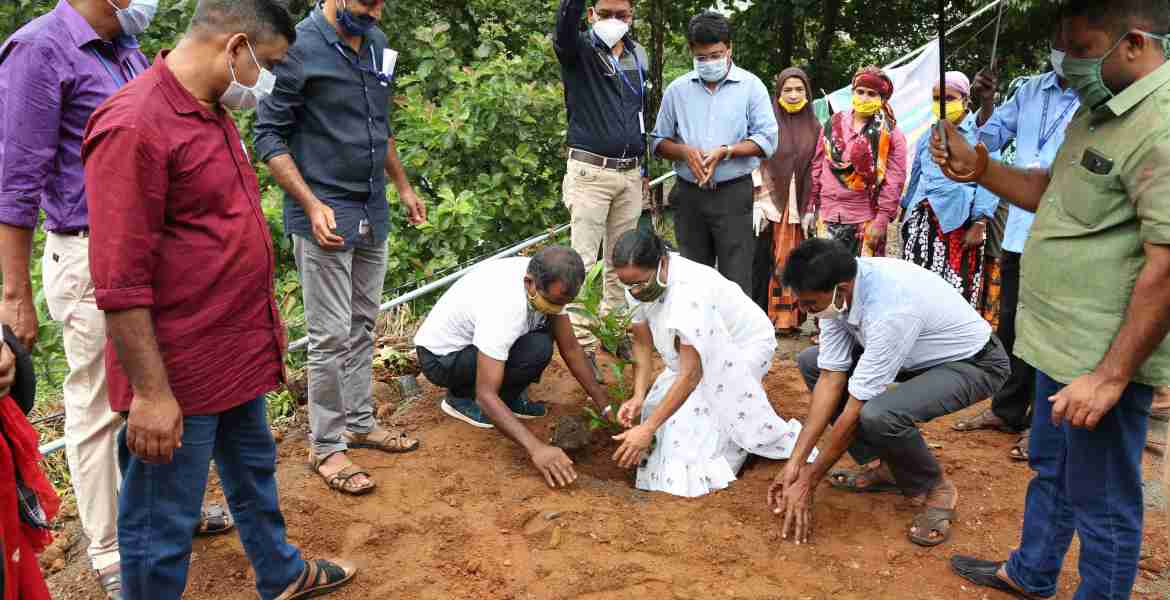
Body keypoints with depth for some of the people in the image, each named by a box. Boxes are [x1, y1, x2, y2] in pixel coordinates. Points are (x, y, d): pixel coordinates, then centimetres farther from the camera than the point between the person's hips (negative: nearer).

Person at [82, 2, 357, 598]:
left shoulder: (213, 112, 9)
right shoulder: (133, 125, -21)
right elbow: (119, 280, -23)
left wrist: (263, 329, 22)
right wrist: (151, 392, -20)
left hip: (238, 354, 10)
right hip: (180, 373, -10)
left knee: (254, 472, 27)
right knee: (162, 528, 6)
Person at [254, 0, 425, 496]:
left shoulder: (377, 45, 8)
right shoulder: (299, 47, -13)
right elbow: (268, 135, -12)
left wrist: (403, 186, 20)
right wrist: (312, 205, -19)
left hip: (373, 214, 7)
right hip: (325, 217, -7)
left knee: (362, 327, 14)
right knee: (331, 337, -1)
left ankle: (360, 423, 27)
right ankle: (326, 447, 11)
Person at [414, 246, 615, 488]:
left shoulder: (548, 285, -15)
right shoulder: (501, 308, -38)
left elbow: (570, 347, -3)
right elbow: (486, 395, -37)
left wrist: (605, 404, -7)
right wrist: (536, 448, -44)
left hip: (473, 337, 8)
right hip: (439, 357, -8)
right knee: (537, 350, -27)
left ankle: (510, 397, 6)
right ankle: (463, 398, -7)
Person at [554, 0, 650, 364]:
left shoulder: (639, 56, 13)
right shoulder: (578, 51, -3)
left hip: (630, 174, 5)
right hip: (590, 171, -5)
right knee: (584, 261, -7)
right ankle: (582, 345, -3)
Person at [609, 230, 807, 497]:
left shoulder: (689, 291, -39)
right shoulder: (640, 282, -17)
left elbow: (690, 375, -39)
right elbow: (643, 344, -7)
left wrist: (648, 429, -39)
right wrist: (638, 396, -23)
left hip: (744, 345, -8)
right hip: (706, 350, 8)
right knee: (657, 405, 6)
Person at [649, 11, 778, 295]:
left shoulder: (751, 86, 3)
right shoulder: (677, 90, 11)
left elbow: (767, 140, -2)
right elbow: (658, 141, 12)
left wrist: (725, 151, -15)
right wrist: (685, 152, -8)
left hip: (734, 194, -3)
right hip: (689, 195, 3)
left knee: (736, 279, -5)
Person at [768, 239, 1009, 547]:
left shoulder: (891, 309, -38)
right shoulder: (837, 289, -16)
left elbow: (856, 407, -31)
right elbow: (831, 377, -11)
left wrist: (808, 482, -22)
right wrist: (795, 462, -13)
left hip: (972, 362, -8)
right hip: (914, 355, 8)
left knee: (879, 415, -35)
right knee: (811, 363, 1)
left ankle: (935, 489, -4)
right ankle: (879, 466, 9)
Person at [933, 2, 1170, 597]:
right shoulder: (1100, 108, 9)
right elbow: (1053, 193, 20)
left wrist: (1111, 376, -23)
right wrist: (979, 169, 4)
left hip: (1103, 359, -10)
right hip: (1061, 345, 10)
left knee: (1102, 501, 8)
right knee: (1050, 469, 26)